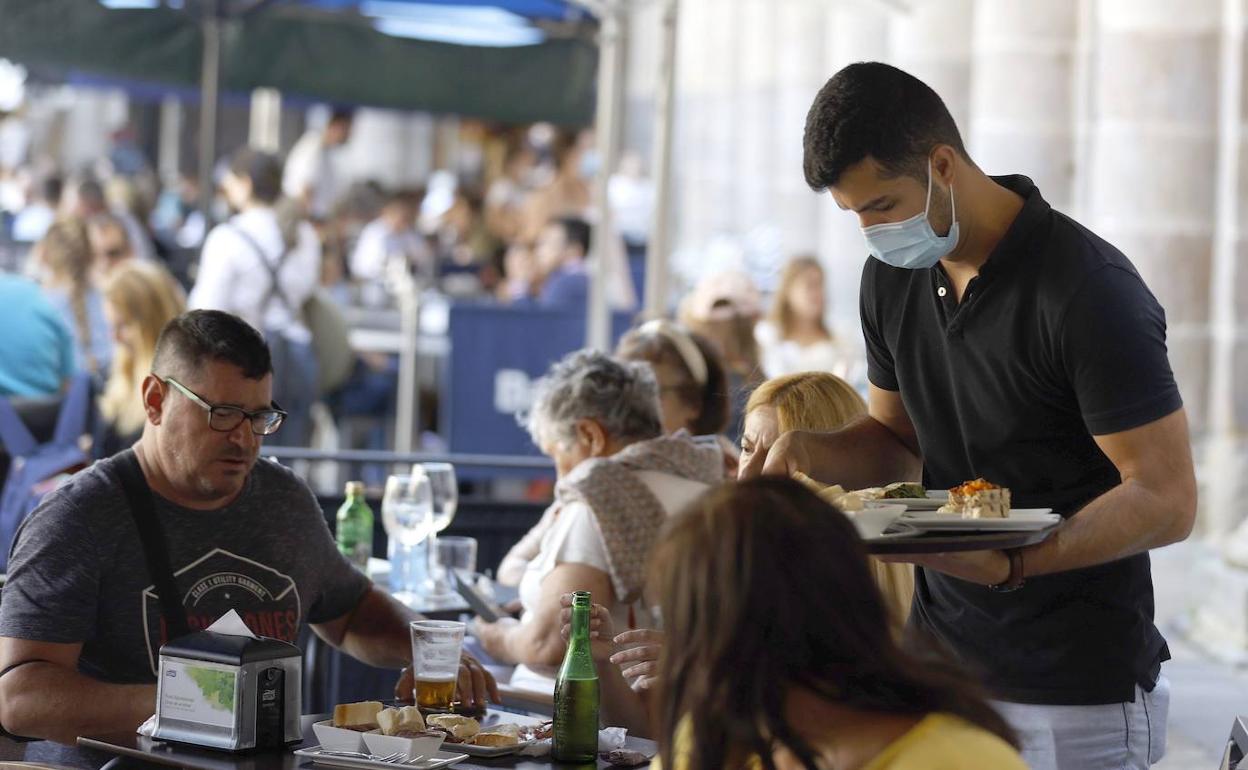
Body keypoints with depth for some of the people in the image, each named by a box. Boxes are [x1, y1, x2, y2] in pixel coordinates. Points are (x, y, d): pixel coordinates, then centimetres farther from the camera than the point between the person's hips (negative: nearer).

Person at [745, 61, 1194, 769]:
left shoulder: (1090, 291, -18)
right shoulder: (893, 275, 6)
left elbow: (1167, 500, -19)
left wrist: (1009, 563, -31)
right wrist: (808, 451, -4)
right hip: (941, 672, 7)